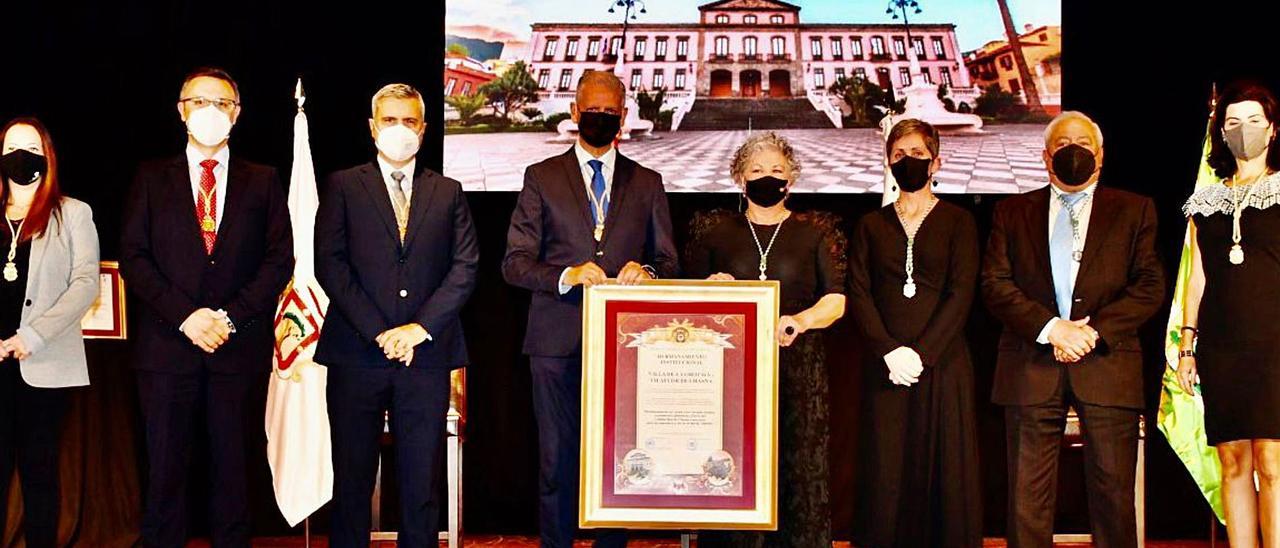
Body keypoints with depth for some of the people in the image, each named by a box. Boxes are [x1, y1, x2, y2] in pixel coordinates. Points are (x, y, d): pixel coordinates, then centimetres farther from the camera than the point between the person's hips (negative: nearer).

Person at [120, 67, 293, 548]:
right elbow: (132, 256, 2)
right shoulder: (152, 178, 10)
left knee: (233, 468, 4)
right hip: (167, 344, 0)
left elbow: (280, 259, 3)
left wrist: (231, 316, -9)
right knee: (165, 469, 3)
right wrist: (185, 315, -11)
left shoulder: (263, 181, 10)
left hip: (240, 346, 0)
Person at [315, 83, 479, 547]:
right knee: (352, 483, 5)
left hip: (426, 354, 1)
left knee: (421, 484, 5)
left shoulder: (448, 193, 13)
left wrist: (421, 326, -9)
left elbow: (466, 266, 4)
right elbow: (329, 264, -3)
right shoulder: (343, 186, 7)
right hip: (356, 354, -1)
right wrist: (379, 332, -11)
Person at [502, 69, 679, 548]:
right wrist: (567, 276, -15)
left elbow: (669, 262, 13)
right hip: (558, 342, -1)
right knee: (556, 460, 2)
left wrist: (647, 271, -10)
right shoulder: (542, 177, 8)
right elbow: (514, 262, 2)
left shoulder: (647, 184, 14)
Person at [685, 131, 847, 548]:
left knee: (798, 475, -1)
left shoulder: (816, 231, 8)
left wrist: (801, 320, -22)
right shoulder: (713, 230, 11)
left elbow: (837, 299, -2)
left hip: (797, 373, 0)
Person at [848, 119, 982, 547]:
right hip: (886, 367, 2)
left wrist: (920, 353, -13)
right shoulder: (871, 225, 13)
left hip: (942, 363, -1)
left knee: (947, 469, -1)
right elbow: (858, 294, 3)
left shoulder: (958, 222, 7)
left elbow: (961, 293, -3)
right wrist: (889, 352, -11)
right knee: (886, 474, 0)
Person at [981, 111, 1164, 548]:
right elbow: (994, 283, 3)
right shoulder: (1013, 212, 13)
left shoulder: (1134, 211, 12)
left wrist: (1095, 331, -10)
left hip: (1107, 365, 0)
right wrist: (1050, 328, -11)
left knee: (1113, 492, 1)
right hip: (1032, 367, 1)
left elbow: (1150, 286, 4)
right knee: (1028, 496, 1)